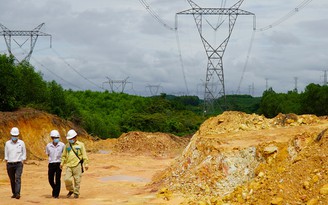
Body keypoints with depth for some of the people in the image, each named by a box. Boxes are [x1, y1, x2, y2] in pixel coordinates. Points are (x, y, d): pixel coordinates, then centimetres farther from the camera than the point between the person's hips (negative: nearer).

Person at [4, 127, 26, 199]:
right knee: (12, 180, 7)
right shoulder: (7, 143, 5)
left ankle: (18, 193, -23)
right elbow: (6, 154, 9)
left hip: (18, 164, -2)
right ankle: (14, 193, 18)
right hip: (10, 164, 2)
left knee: (18, 178, -15)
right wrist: (7, 163, 2)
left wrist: (22, 162, -1)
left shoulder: (21, 143, 2)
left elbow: (24, 153, 8)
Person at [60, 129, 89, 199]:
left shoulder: (80, 145, 3)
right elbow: (64, 155, 18)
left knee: (77, 180, -2)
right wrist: (62, 163, 7)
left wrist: (86, 163, -5)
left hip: (77, 165, -3)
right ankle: (71, 190, 16)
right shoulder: (67, 145, 13)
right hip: (69, 165, 3)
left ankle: (76, 193, 13)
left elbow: (84, 155, 1)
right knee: (67, 179, -8)